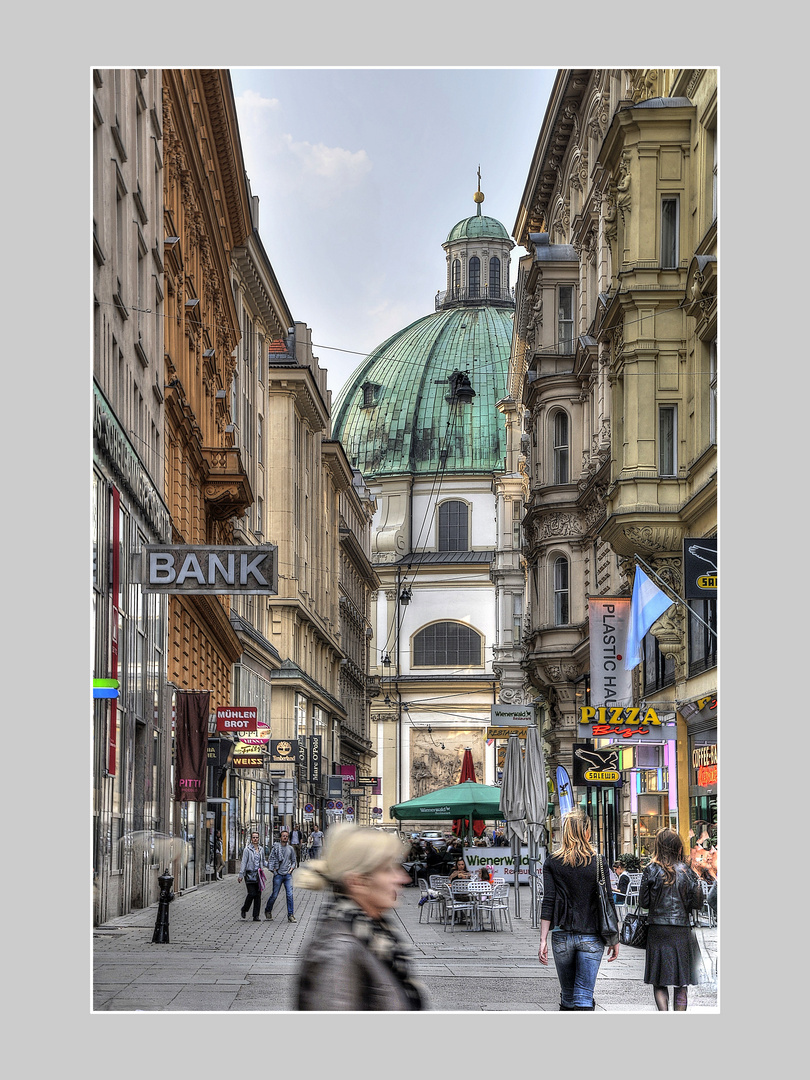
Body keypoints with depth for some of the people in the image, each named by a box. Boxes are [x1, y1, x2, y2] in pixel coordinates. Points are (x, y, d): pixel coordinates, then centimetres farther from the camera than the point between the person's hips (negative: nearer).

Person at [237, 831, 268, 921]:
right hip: (249, 874, -5)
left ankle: (256, 916, 4)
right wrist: (241, 875, -11)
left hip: (258, 874, 5)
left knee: (258, 895, 1)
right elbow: (243, 862, -6)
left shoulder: (261, 849, 12)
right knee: (251, 893, -12)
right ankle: (244, 909, 14)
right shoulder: (247, 849, -4)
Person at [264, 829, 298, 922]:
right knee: (274, 895, 3)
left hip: (288, 875, 2)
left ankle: (291, 915, -6)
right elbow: (270, 860, 1)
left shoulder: (291, 848, 9)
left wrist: (291, 869, 3)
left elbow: (294, 861, 19)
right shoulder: (275, 847, -1)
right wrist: (273, 870, -7)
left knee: (290, 895, -8)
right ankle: (268, 910, 28)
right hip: (278, 875, -2)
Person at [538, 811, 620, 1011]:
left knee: (567, 996, 16)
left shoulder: (552, 862, 0)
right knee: (584, 997, -5)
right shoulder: (598, 862, -2)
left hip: (562, 937, 1)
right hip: (591, 937, -1)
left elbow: (548, 902, -4)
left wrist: (543, 940, -4)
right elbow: (608, 901, -1)